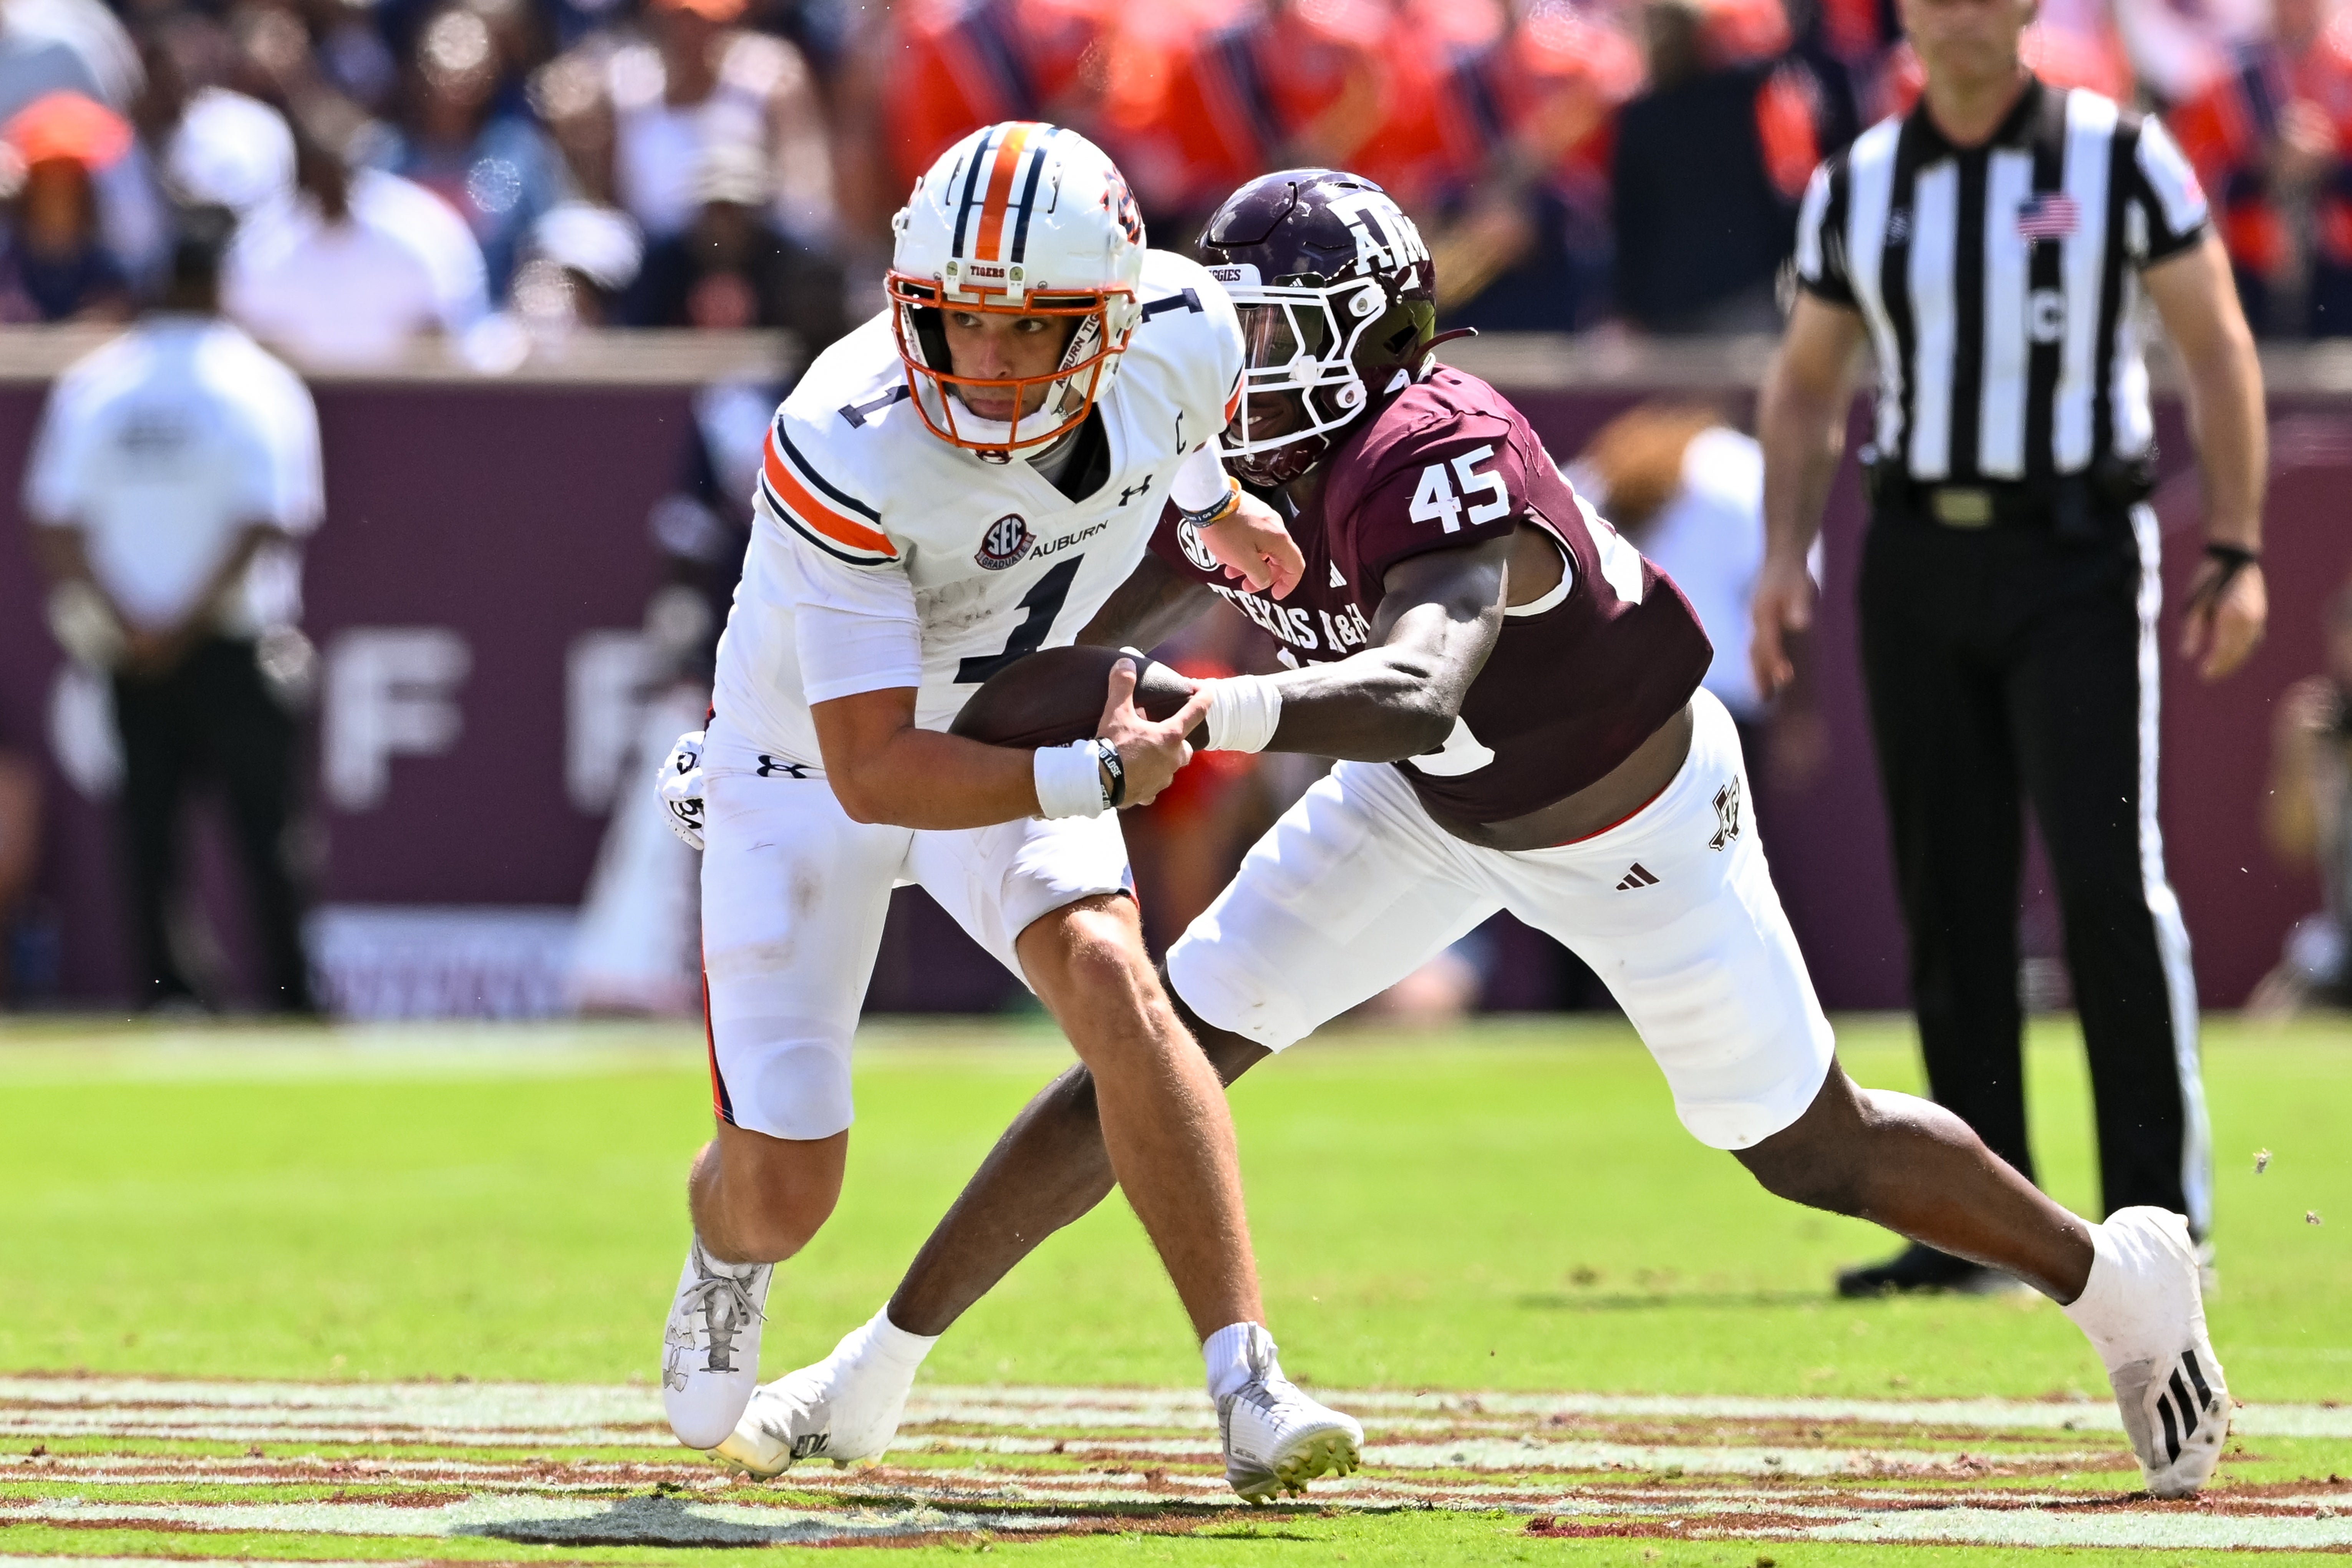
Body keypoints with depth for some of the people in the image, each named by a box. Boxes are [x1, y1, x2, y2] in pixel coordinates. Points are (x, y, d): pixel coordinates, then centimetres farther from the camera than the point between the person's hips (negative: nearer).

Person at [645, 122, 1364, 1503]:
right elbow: (872, 775, -37)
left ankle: (1250, 1391, -26)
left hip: (1008, 731, 3)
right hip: (810, 768, -3)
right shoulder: (846, 456, -38)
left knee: (1110, 979, -26)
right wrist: (1090, 777, -46)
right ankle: (726, 1264, 40)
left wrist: (1219, 507, 24)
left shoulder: (1185, 339, -24)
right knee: (785, 1192, -1)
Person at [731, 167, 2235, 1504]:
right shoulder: (1227, 465, -17)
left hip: (1635, 826, -6)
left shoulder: (1443, 461, -40)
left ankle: (2124, 1279, 32)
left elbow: (1414, 689, -57)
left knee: (1811, 1147, 6)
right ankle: (876, 1373, 6)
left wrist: (1222, 713, -73)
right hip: (1433, 807, 6)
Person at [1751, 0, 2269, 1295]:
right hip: (1918, 562, 4)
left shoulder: (2117, 158, -1)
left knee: (2109, 875, -12)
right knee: (1947, 896, 4)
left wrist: (2236, 550, -5)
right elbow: (1806, 383, 18)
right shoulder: (1856, 189, 9)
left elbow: (2216, 348, 1)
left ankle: (2160, 1214, -8)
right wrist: (1785, 555, 6)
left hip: (2075, 555, -4)